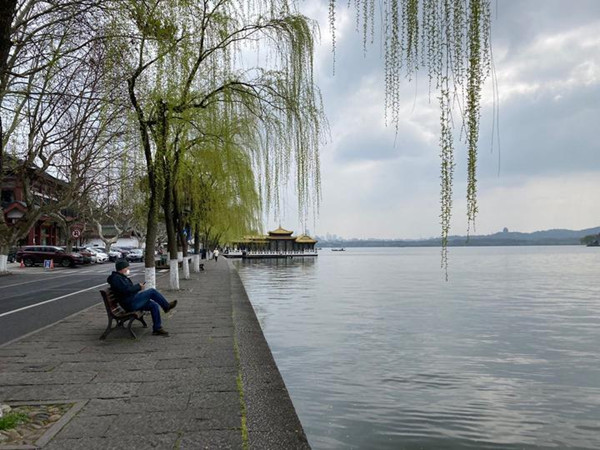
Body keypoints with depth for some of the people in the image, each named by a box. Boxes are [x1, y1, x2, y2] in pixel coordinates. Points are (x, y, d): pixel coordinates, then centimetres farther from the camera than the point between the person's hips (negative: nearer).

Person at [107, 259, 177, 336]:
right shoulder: (116, 278, -13)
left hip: (133, 302, 11)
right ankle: (166, 306, 3)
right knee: (152, 291, -13)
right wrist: (138, 286, -10)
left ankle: (157, 329, 1)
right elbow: (127, 290, -24)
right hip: (130, 303, -11)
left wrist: (138, 286, 8)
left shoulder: (122, 277, 21)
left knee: (154, 305, -1)